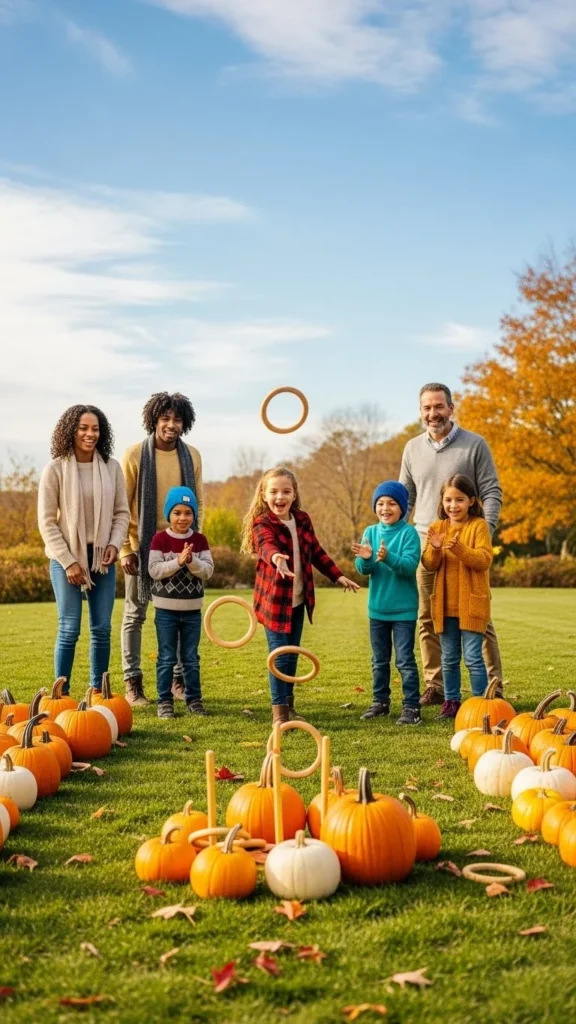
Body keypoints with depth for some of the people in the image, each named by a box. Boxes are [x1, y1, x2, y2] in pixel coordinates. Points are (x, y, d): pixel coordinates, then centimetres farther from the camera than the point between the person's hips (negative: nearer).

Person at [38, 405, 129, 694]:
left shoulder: (112, 467, 2)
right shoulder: (55, 469, -7)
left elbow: (121, 512, 9)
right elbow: (47, 522, -6)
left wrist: (114, 544, -9)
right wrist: (68, 561, -11)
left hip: (102, 558, 3)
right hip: (67, 558, -3)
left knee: (101, 629, 6)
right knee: (69, 629, -2)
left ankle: (98, 693, 17)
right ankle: (61, 695, 9)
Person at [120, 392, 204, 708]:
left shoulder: (192, 455, 3)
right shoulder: (135, 454, -7)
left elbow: (198, 502, 10)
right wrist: (124, 548, -10)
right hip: (142, 546, -3)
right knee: (136, 613, 5)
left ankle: (178, 679, 20)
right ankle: (133, 682, 13)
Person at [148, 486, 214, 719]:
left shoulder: (200, 540, 2)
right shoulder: (160, 539, -5)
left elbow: (208, 570, -5)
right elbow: (154, 570, -14)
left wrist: (192, 561, -23)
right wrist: (178, 561, -24)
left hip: (192, 609, 3)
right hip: (166, 608, -2)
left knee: (191, 657, 11)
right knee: (167, 658, 3)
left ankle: (194, 699, 19)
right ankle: (165, 701, 10)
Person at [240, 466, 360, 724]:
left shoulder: (302, 520, 6)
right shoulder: (262, 523, -13)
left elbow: (317, 552, 17)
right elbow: (267, 544, -36)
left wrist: (338, 576, 16)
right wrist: (276, 557, -57)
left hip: (299, 599, 6)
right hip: (274, 599, -6)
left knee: (292, 655, 14)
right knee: (280, 655, -5)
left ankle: (288, 704, 27)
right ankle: (279, 710, 4)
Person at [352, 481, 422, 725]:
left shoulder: (409, 533, -10)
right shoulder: (370, 532, 3)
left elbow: (410, 566, -20)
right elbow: (363, 570, -2)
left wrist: (388, 558, -37)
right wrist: (365, 558, -25)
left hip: (404, 608, -5)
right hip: (377, 607, 5)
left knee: (405, 660, -2)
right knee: (379, 660, 14)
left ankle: (411, 706, 3)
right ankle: (380, 701, 25)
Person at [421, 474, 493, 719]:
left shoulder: (479, 526, -4)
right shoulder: (437, 527, 7)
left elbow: (484, 559, -15)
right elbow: (429, 565, 2)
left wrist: (459, 548, -27)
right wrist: (434, 549, -18)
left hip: (471, 604, -4)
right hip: (445, 604, 4)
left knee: (473, 657, -4)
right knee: (449, 658, 12)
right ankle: (451, 701, 22)